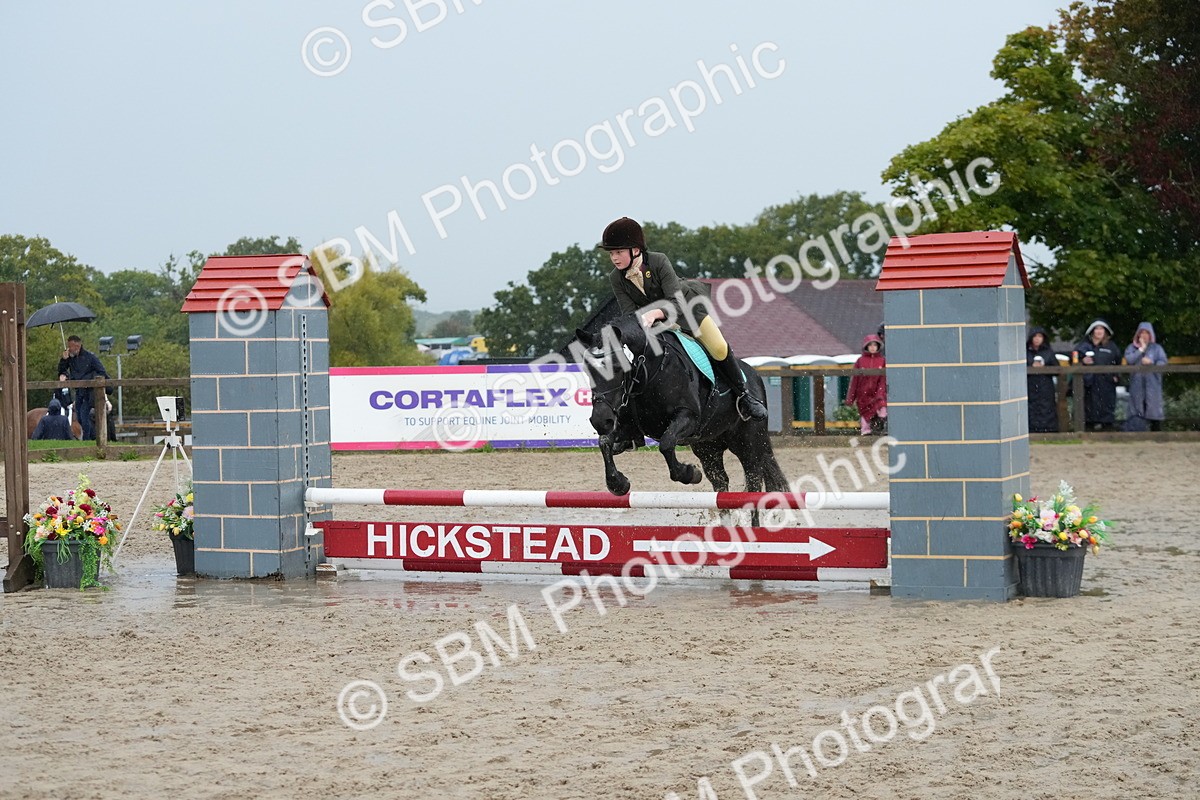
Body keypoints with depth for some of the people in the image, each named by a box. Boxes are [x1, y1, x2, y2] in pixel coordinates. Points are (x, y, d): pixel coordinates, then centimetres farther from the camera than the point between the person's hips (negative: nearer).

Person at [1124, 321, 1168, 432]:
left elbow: (1163, 362, -1)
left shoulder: (1157, 348, 8)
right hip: (1137, 384, 1)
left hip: (1152, 383, -1)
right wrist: (1141, 349, -6)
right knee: (1138, 410, 0)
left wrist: (1151, 363, -17)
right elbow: (1129, 359, -6)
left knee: (1154, 409, -5)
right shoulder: (1132, 348, 11)